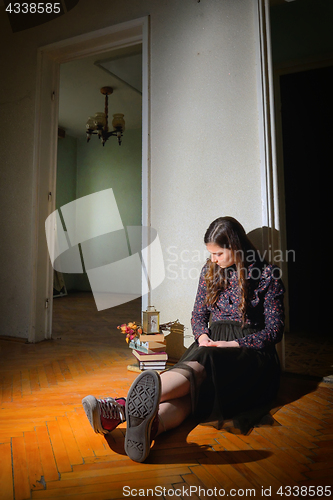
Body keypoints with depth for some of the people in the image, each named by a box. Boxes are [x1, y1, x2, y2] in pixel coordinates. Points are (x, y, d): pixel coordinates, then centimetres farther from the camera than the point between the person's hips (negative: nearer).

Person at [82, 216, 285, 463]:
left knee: (202, 362, -37)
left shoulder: (267, 275, -1)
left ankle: (124, 407, -58)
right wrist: (203, 336, -5)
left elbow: (275, 330, -3)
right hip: (211, 346, 5)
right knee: (188, 386, -31)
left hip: (251, 351, -4)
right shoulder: (210, 270, 13)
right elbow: (198, 314, 17)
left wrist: (233, 345, -13)